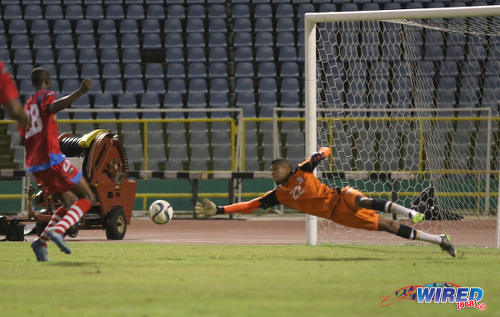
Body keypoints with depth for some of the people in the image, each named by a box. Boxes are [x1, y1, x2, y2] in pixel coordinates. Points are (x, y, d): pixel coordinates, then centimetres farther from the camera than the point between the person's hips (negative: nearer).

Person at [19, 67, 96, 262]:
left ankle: (42, 241, -2)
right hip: (52, 161, -8)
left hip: (33, 166, 8)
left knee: (70, 203, 18)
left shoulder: (26, 106, 21)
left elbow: (23, 138, 23)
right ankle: (57, 230, -22)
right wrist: (80, 92, -40)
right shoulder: (45, 96, -1)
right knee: (88, 198, 0)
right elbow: (54, 106, -26)